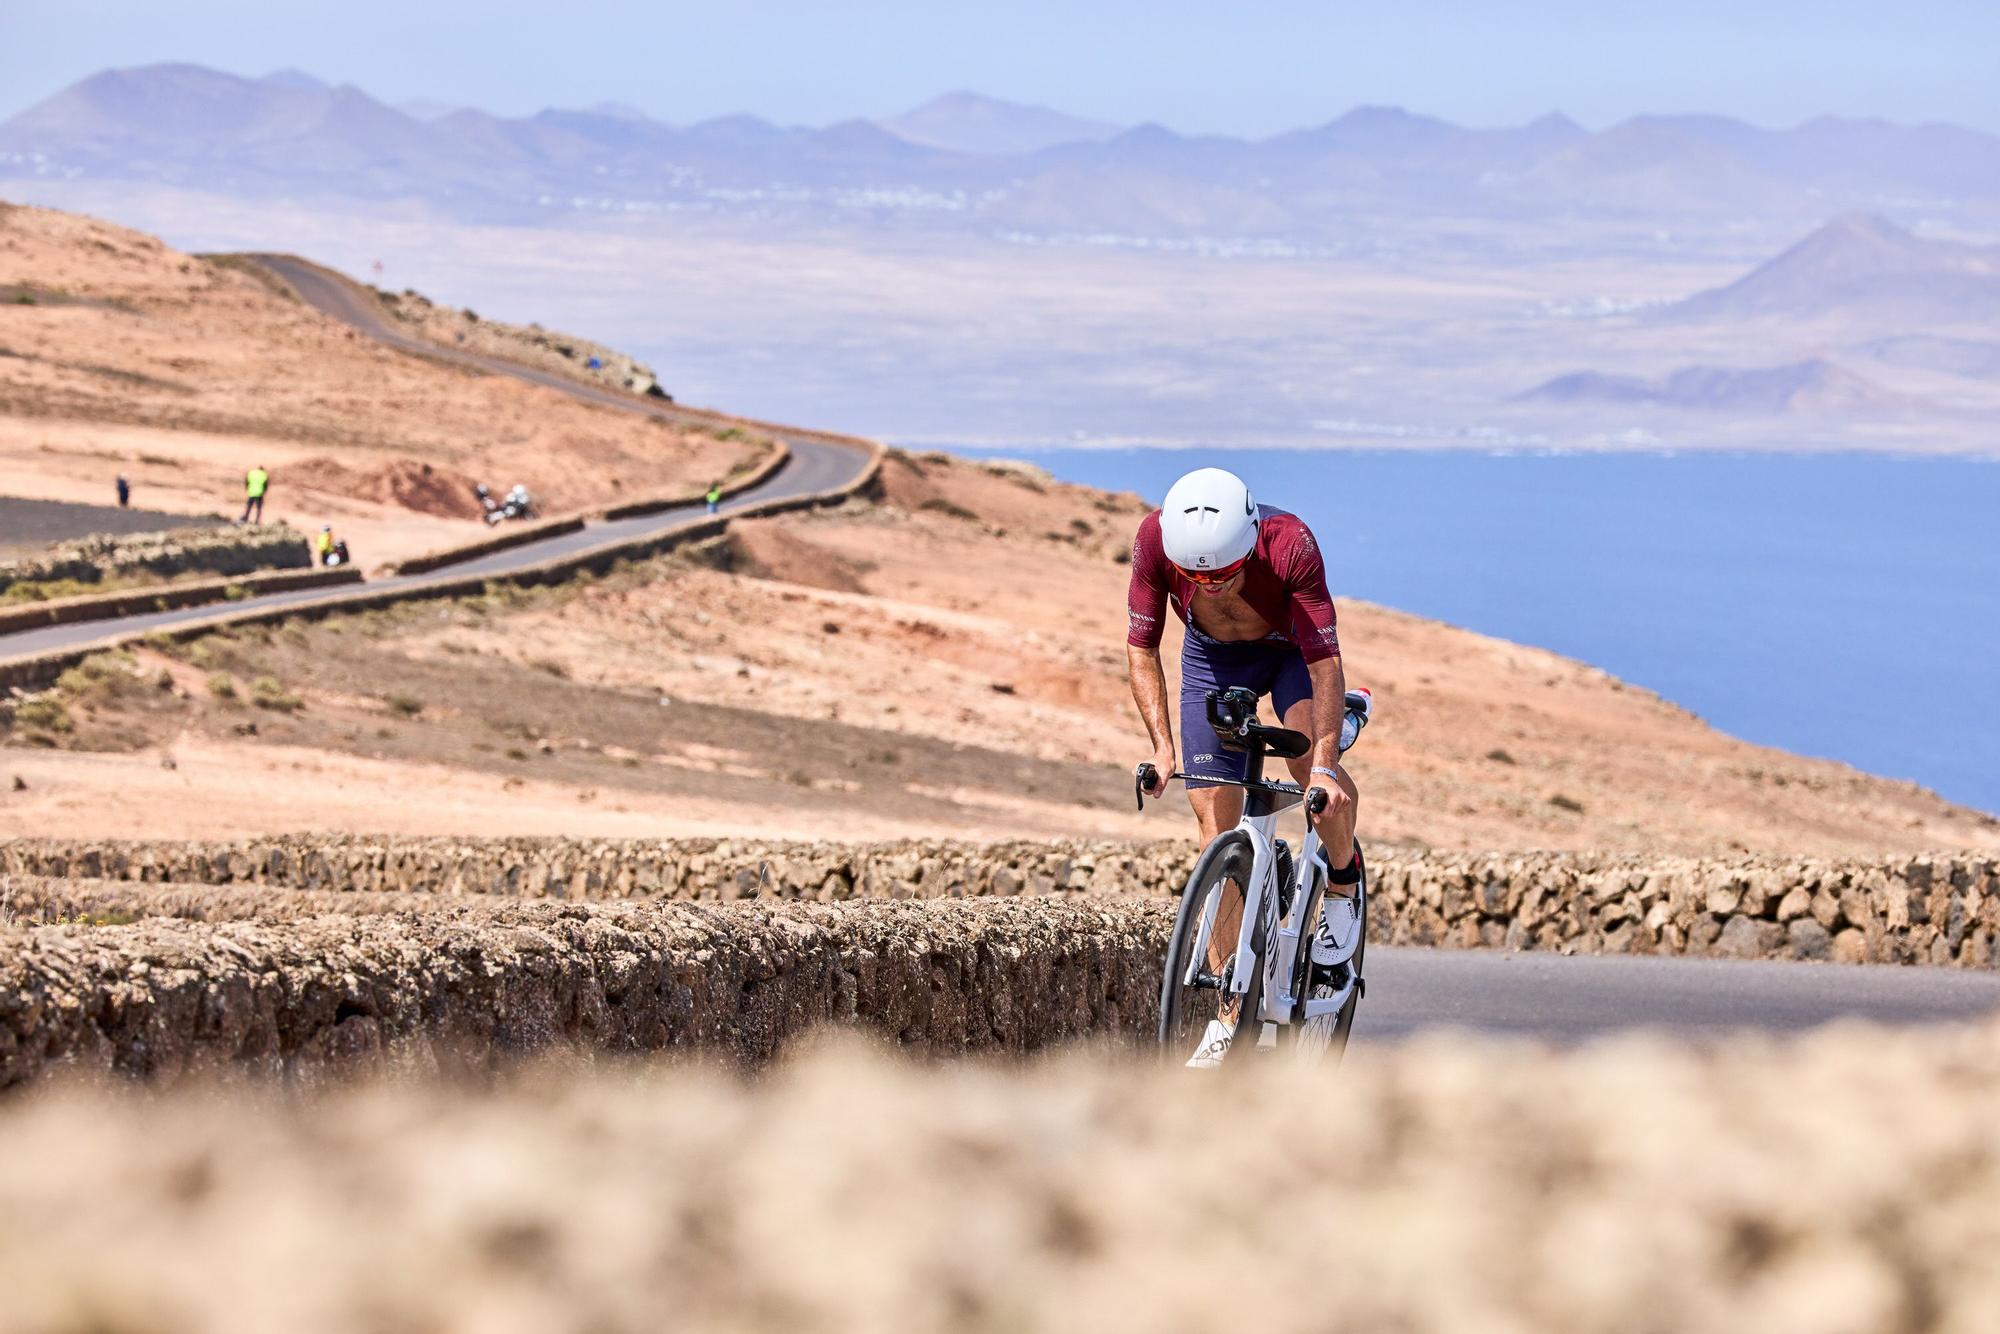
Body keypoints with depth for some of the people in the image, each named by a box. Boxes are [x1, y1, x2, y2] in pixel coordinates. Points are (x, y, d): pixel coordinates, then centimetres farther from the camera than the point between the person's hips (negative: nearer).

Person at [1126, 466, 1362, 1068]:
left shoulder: (1290, 543, -39)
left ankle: (1342, 878, 1)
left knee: (1312, 764, -31)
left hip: (1291, 650, -2)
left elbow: (1326, 663, -36)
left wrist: (1326, 765, -47)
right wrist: (1162, 745, -30)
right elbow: (1140, 648, -20)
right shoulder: (1155, 538, -33)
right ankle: (1230, 1016, 0)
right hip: (1213, 657, 2)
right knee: (1219, 832, -5)